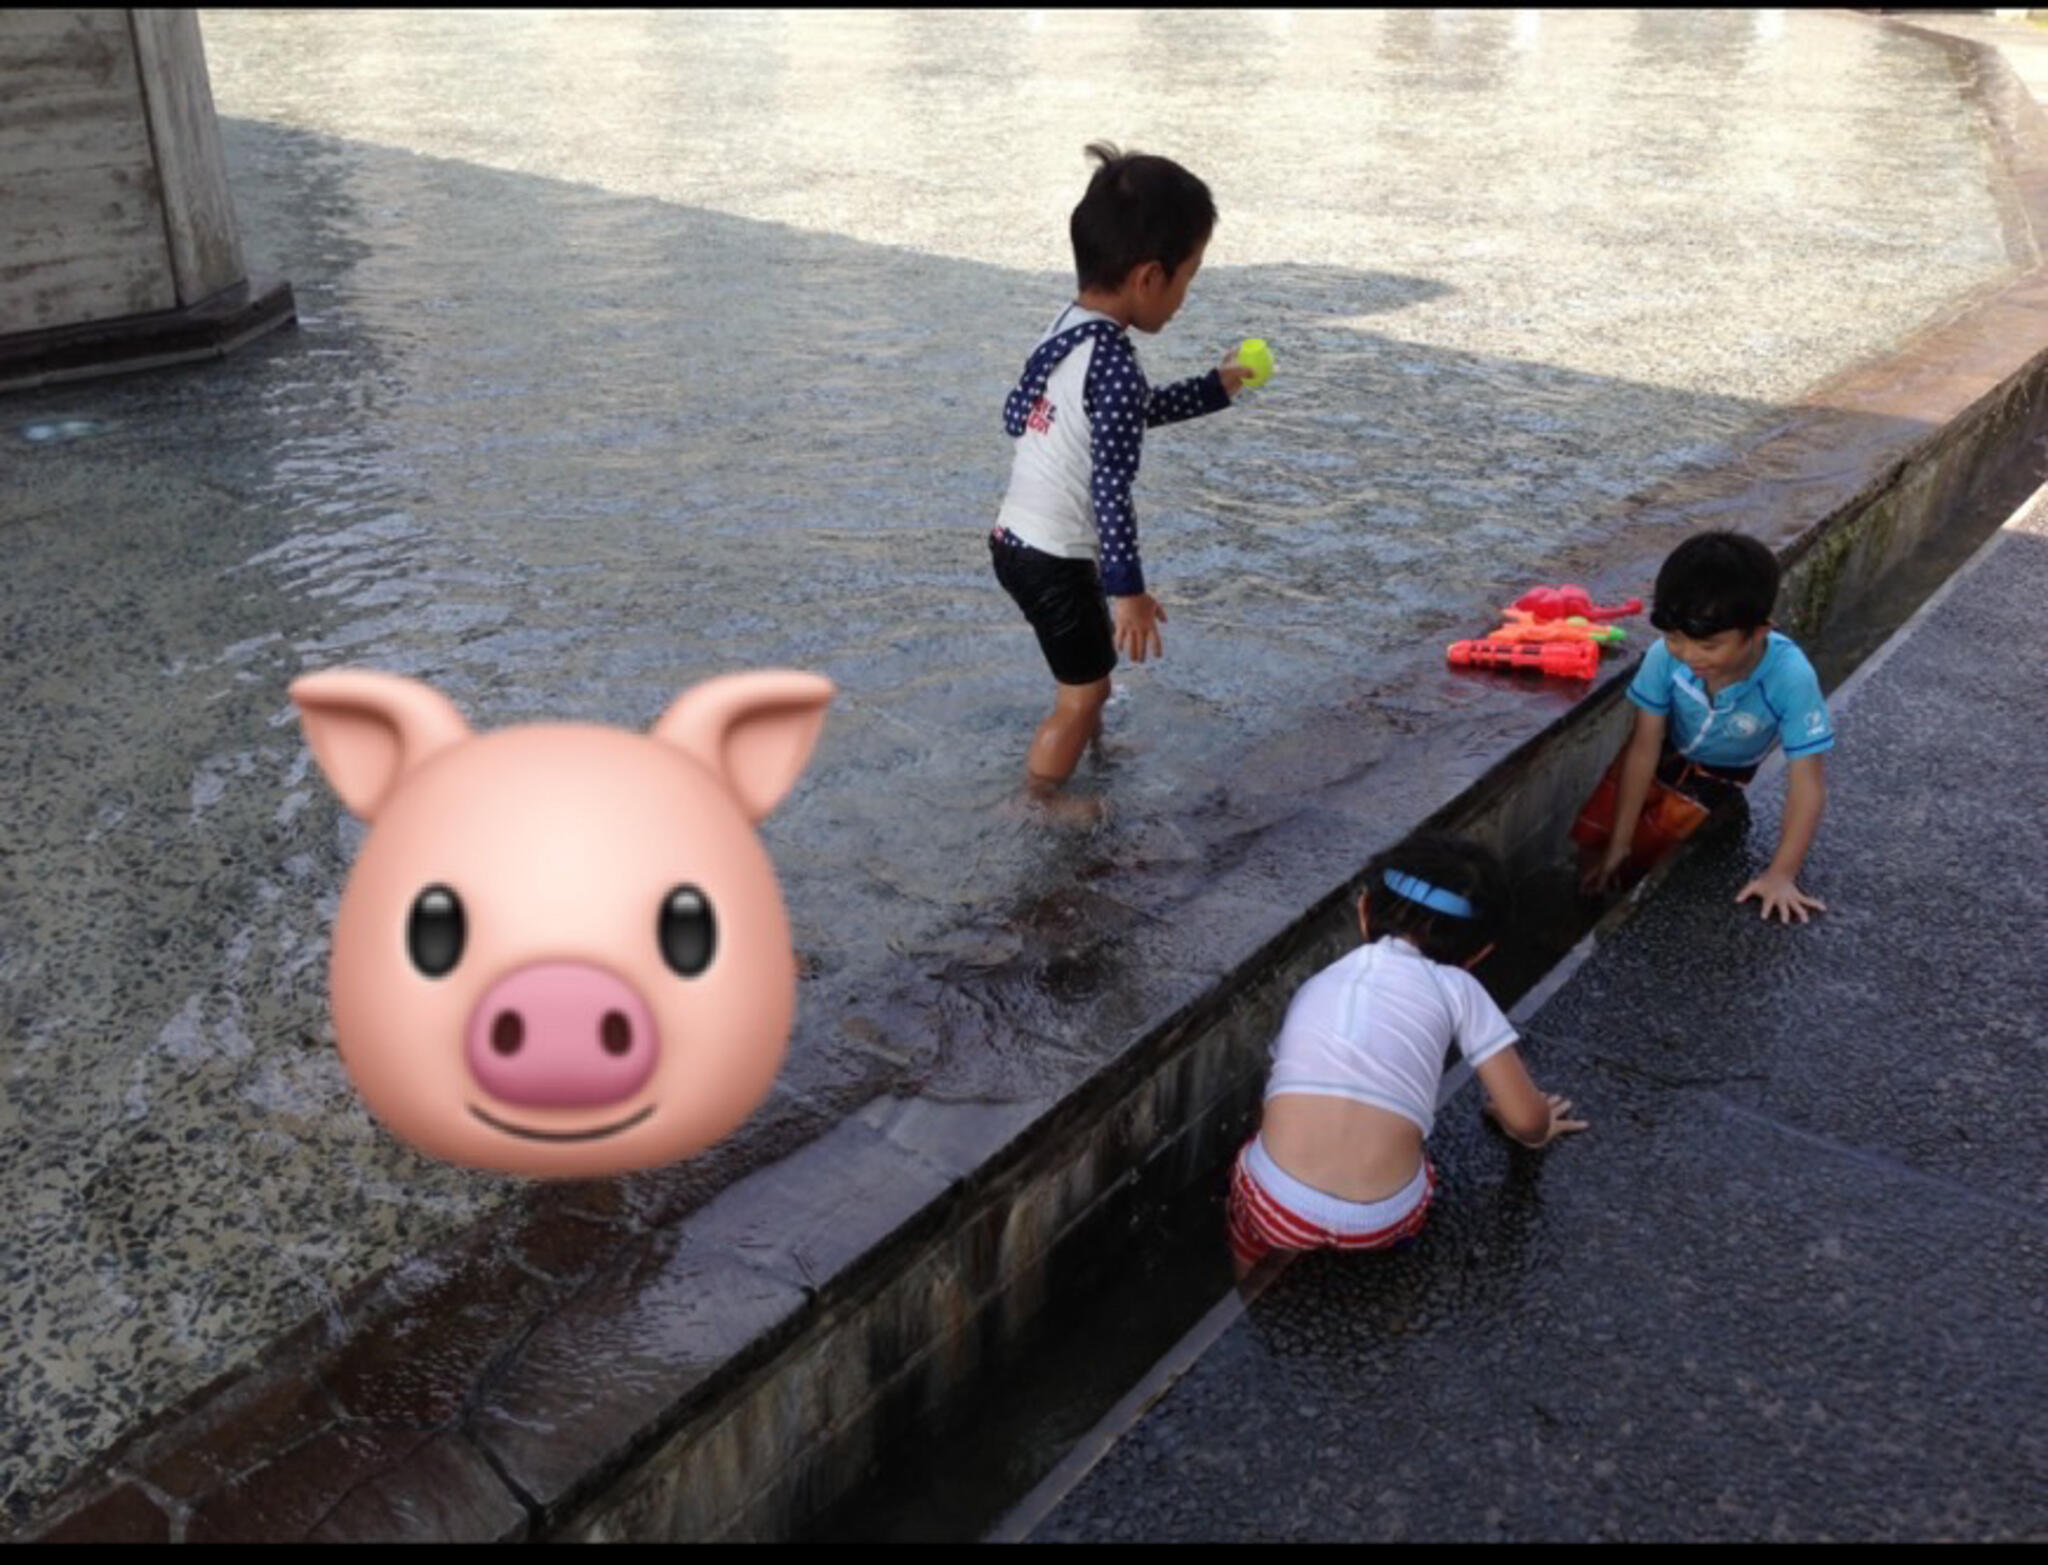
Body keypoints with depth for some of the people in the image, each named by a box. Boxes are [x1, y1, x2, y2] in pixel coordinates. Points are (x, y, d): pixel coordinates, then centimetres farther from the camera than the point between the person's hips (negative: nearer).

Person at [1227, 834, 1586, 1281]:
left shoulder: (1317, 985, 23)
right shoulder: (1455, 987, 14)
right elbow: (1526, 1118, 14)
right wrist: (1536, 1131, 39)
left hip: (1281, 1208, 1)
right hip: (1382, 1221, -1)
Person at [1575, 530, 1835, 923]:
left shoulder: (1791, 678, -41)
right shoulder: (1665, 656, -34)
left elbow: (1808, 784, -35)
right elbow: (1644, 748, -22)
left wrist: (1782, 874, -42)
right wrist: (1617, 842, -17)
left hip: (1721, 773, -2)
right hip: (1667, 751, 2)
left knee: (1638, 854, 0)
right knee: (1590, 835, -1)